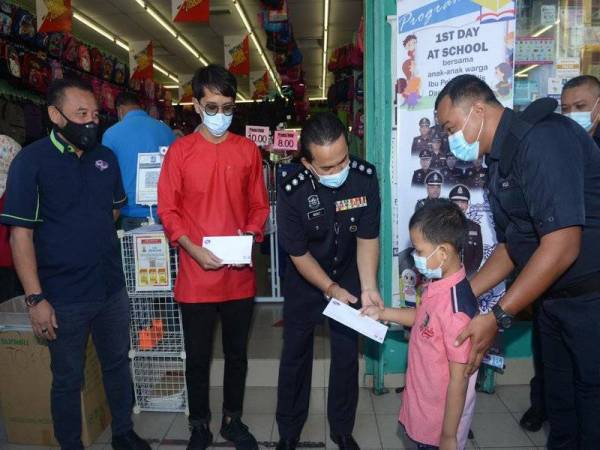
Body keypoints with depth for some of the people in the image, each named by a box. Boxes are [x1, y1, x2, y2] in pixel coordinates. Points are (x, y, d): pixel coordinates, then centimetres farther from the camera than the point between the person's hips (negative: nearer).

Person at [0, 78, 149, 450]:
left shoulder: (106, 157, 3)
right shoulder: (30, 161, -10)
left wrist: (90, 238, 8)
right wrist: (35, 299, -16)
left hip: (112, 288, 5)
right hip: (64, 297, -4)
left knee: (118, 364, 19)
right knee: (68, 379, 13)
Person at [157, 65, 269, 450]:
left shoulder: (248, 150, 4)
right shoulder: (180, 150, -2)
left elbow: (259, 205, 8)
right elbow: (168, 210, -3)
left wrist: (248, 237, -10)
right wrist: (195, 250, -15)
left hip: (240, 274, 2)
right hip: (195, 276, -1)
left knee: (237, 353, 16)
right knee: (198, 357, 12)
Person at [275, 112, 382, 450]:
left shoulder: (366, 177, -23)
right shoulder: (292, 192, -28)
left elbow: (368, 238, -15)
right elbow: (299, 253, -17)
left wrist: (368, 288, -25)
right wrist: (330, 289, -20)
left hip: (349, 278, 2)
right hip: (305, 283, -1)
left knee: (347, 356, 10)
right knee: (296, 355, 10)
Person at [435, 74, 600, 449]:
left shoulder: (541, 138, -22)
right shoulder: (502, 158, 7)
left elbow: (562, 247, -28)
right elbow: (512, 246, 11)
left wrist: (498, 318, -24)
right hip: (555, 296, 9)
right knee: (558, 394, 20)